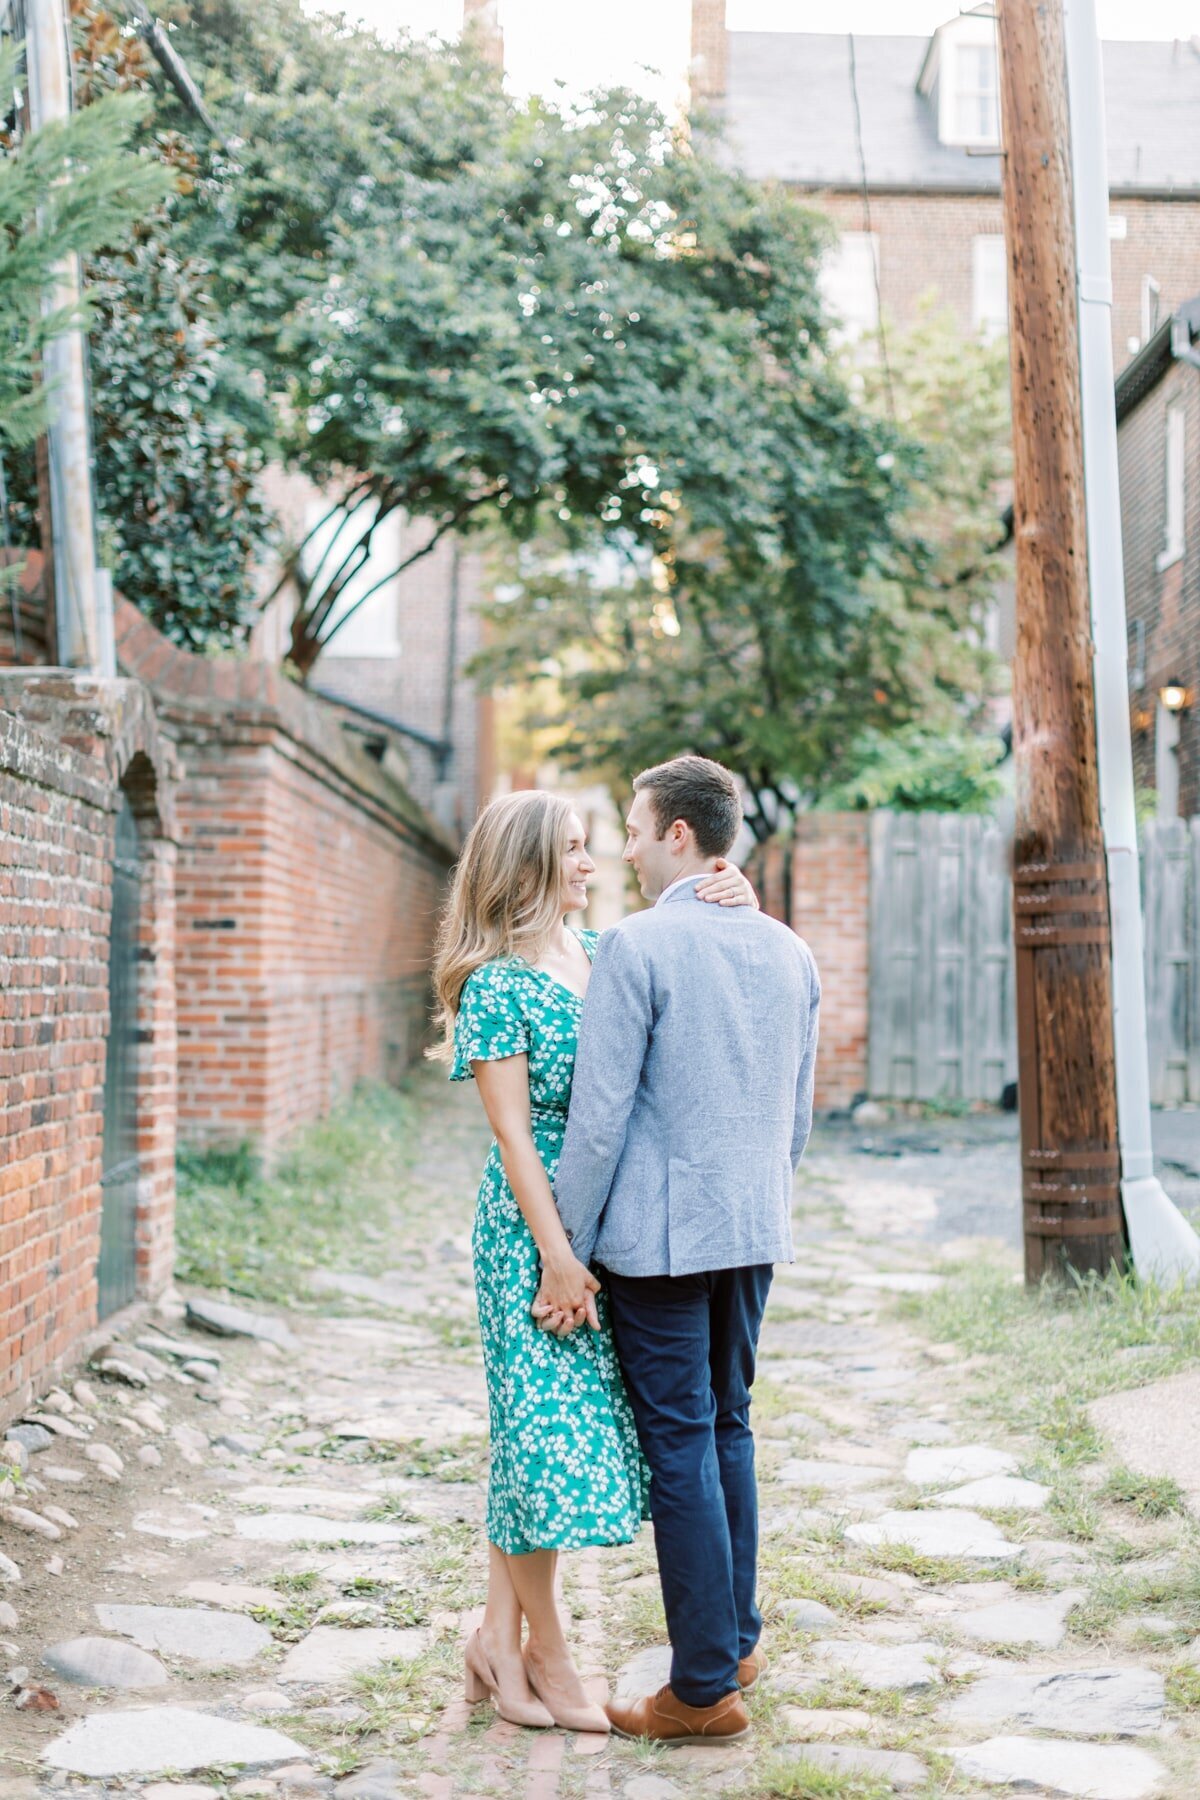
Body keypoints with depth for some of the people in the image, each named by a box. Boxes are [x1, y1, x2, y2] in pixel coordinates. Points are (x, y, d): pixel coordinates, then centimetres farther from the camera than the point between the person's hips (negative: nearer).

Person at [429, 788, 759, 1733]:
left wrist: (738, 905, -3)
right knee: (544, 1426, -1)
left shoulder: (600, 951, 9)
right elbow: (513, 1131, -14)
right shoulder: (496, 984, -11)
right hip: (533, 1225, -7)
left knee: (541, 1433, 11)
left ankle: (500, 1637, 19)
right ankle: (547, 1651, 12)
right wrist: (556, 1256, -17)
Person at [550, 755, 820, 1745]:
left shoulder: (637, 945, -12)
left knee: (680, 1447, 0)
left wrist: (567, 1254, -8)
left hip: (659, 1234, -7)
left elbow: (599, 1116, -14)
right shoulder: (790, 950, 9)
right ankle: (737, 1636, 28)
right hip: (754, 1232, 7)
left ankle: (707, 1686, 6)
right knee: (728, 1427, 19)